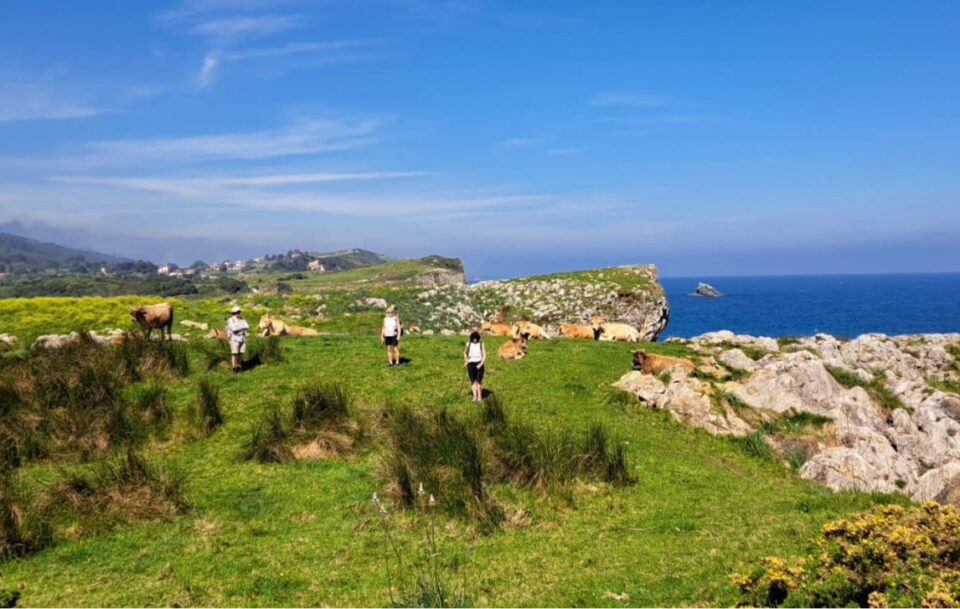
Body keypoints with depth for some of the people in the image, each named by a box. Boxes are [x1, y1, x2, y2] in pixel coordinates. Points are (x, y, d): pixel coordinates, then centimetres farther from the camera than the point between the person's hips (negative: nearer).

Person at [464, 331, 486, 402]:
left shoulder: (481, 344, -2)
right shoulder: (468, 344, 3)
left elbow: (484, 355, -3)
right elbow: (465, 352, 21)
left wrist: (481, 364, -15)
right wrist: (465, 361, 8)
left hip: (479, 364, -1)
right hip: (471, 364, 1)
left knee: (479, 381, -4)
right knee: (473, 381, -5)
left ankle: (480, 396, 9)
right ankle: (475, 397, -8)